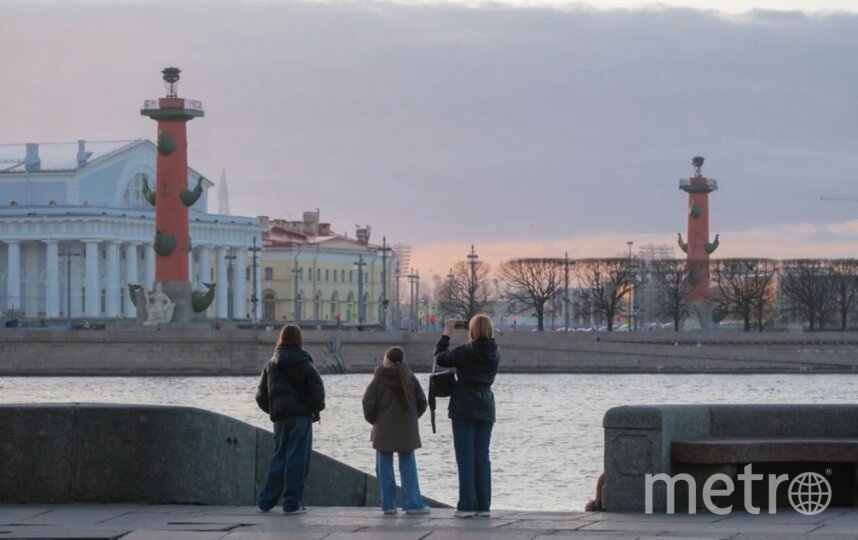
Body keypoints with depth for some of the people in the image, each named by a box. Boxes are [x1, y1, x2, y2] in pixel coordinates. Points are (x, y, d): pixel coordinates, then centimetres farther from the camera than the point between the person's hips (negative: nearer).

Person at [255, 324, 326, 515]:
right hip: (301, 416, -5)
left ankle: (265, 501, 12)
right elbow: (318, 391, -11)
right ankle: (292, 503, -4)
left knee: (279, 457, 14)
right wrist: (315, 410, 5)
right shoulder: (304, 365, -7)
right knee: (297, 459, -2)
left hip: (279, 417, 5)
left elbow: (261, 394, 8)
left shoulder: (271, 365, 7)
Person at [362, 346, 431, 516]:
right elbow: (422, 402, 5)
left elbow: (368, 401, -11)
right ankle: (413, 503, 0)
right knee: (408, 467, 6)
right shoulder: (409, 378, 4)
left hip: (384, 430, -2)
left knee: (385, 468, 4)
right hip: (407, 430, 2)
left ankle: (388, 505, 1)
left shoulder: (379, 378, -5)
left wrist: (372, 419, 5)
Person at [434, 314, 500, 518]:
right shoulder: (495, 353, 2)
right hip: (485, 410, 5)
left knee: (466, 458, -3)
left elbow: (440, 358, -4)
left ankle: (466, 506, -6)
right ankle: (483, 506, 6)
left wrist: (446, 335, 5)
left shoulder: (466, 351, -15)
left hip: (464, 410, -5)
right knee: (482, 457, 8)